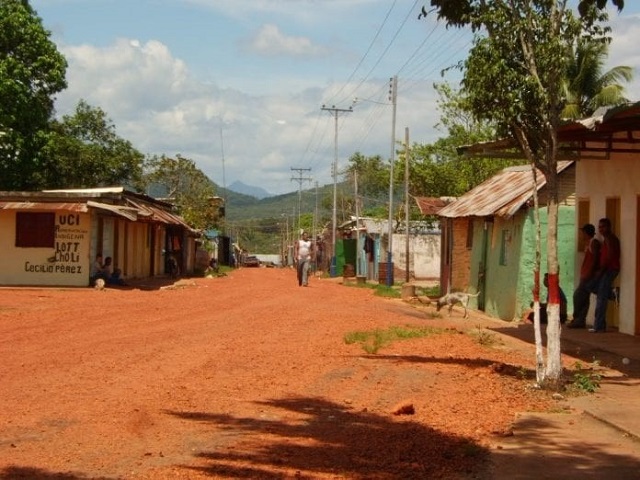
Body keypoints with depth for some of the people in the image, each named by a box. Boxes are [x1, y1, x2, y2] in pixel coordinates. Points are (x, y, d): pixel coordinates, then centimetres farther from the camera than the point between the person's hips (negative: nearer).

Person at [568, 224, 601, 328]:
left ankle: (578, 319, -8)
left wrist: (588, 273, -24)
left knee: (578, 295, -12)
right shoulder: (588, 243, 19)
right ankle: (580, 321, 8)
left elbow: (595, 258, -18)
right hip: (585, 275, 10)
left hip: (589, 274, -10)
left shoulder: (594, 242, -9)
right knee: (584, 298, 7)